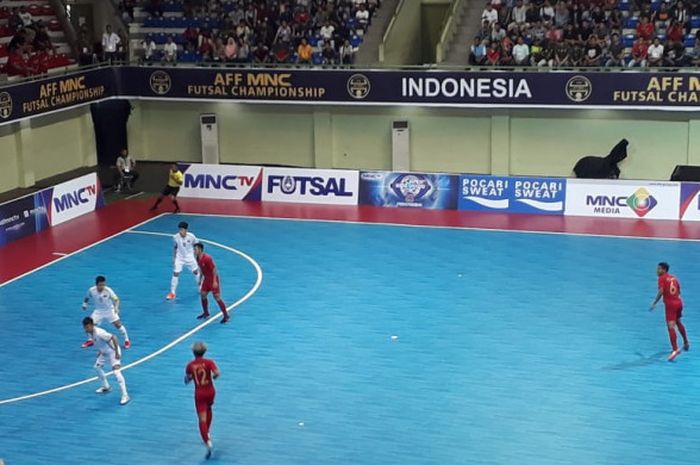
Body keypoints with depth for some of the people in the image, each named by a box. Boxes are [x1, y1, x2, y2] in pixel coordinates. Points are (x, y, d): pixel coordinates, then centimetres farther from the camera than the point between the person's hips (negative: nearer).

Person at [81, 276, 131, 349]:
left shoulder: (108, 290, -27)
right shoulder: (91, 290, -19)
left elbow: (116, 299, -32)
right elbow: (87, 297, 6)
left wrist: (116, 308, -47)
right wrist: (84, 303, 7)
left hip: (109, 310, -2)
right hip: (98, 311, 2)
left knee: (118, 324, -11)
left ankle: (126, 340, 8)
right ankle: (90, 340, 18)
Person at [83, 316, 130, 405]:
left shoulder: (99, 333, -33)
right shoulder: (89, 333, -6)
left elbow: (113, 338, -34)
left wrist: (117, 353, -31)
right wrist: (100, 351, 14)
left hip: (113, 352, -10)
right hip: (104, 352, 10)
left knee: (116, 372, -20)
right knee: (97, 367, 23)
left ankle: (125, 396, -20)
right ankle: (106, 387, 42)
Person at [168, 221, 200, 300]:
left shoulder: (191, 236, -19)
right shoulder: (175, 237, -17)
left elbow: (195, 246, -3)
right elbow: (175, 248, 1)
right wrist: (174, 258, 6)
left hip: (189, 257, 0)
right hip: (179, 258, 0)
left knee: (196, 272, 12)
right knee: (175, 274, -8)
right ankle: (172, 293, 2)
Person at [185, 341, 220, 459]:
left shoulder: (190, 365, -3)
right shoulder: (209, 362, -7)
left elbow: (186, 381, 8)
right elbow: (217, 373, -22)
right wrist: (213, 377, -1)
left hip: (199, 394, -1)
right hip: (210, 391, 1)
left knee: (202, 420, -4)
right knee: (208, 409, 32)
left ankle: (208, 442, -22)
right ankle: (207, 433, 37)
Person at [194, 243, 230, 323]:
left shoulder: (207, 258, -24)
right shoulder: (198, 259, 2)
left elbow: (214, 269, -22)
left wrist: (215, 281, -26)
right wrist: (200, 279, 18)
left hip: (213, 280, -8)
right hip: (206, 279, 8)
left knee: (217, 297, -8)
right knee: (203, 295, 9)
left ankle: (226, 316, -2)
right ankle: (206, 313, 26)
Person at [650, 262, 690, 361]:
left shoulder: (662, 278, -5)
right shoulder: (674, 278, 14)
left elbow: (661, 291, -18)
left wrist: (654, 303, -13)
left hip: (670, 304, -7)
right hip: (678, 302, 7)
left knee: (671, 327, -11)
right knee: (678, 322, 28)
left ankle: (675, 349, -23)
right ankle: (686, 343, 41)